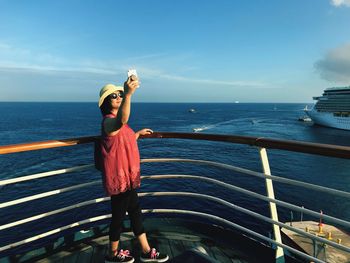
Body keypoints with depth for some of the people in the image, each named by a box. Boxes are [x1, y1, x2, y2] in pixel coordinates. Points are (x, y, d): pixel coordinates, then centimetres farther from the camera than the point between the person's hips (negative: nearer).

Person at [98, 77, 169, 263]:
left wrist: (138, 133, 29)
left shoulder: (117, 122, 13)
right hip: (119, 178, -10)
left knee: (135, 212, 16)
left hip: (127, 176, 10)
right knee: (119, 216, 8)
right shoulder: (108, 122, -19)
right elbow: (123, 119, -44)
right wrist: (128, 95, -58)